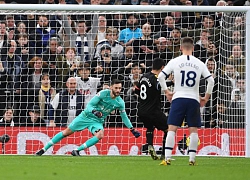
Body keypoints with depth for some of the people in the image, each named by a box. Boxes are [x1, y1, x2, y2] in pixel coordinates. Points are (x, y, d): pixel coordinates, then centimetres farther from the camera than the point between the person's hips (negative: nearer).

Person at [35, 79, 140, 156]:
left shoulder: (120, 102, -7)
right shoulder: (103, 93, -18)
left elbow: (124, 116, 9)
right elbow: (89, 105, -17)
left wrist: (132, 130, 8)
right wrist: (94, 111, -38)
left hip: (97, 121, 2)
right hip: (86, 116, -2)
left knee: (100, 135, -30)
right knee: (67, 132, 1)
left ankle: (77, 151, -22)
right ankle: (44, 149, 12)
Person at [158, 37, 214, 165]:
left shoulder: (175, 61, 1)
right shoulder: (199, 63, 5)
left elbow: (161, 76, -4)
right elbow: (211, 80, 3)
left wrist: (166, 92, 7)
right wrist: (206, 97, 12)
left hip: (178, 98, -1)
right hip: (194, 99, 1)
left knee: (172, 129, -1)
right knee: (193, 130, 7)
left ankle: (167, 158, -9)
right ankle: (192, 159, 2)